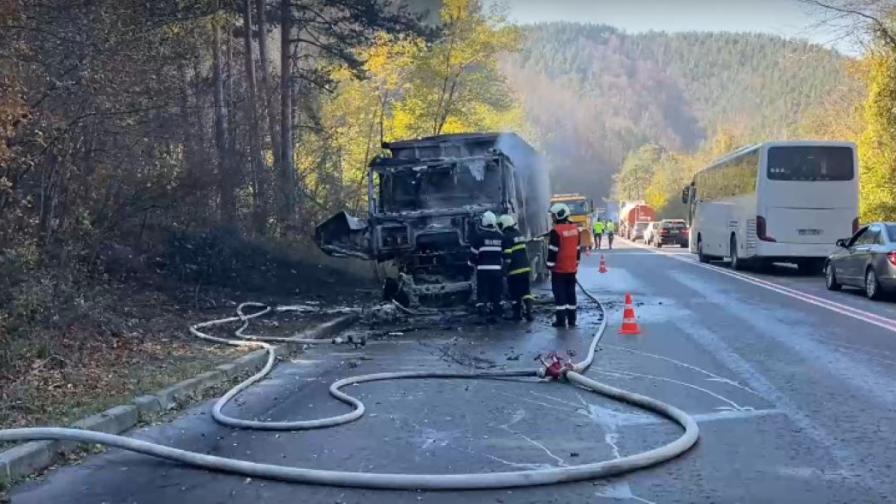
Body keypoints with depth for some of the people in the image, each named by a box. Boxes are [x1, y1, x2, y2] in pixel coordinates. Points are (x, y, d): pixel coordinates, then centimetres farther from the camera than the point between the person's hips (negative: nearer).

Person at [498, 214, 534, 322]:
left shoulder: (507, 238, -12)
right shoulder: (519, 235, 13)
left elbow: (507, 256, -16)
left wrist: (504, 269, -11)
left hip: (514, 269, -7)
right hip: (525, 268, 7)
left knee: (515, 293, 4)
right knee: (525, 291, 8)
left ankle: (517, 314, 9)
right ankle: (528, 312, -2)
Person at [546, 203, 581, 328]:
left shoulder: (556, 231, -15)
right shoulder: (575, 228, 6)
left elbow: (553, 251, -15)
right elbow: (578, 248, 13)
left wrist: (550, 265, -6)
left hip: (559, 269, -6)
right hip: (572, 268, 6)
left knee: (560, 294, -1)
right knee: (571, 293, 11)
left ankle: (561, 320, -1)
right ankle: (571, 319, 15)